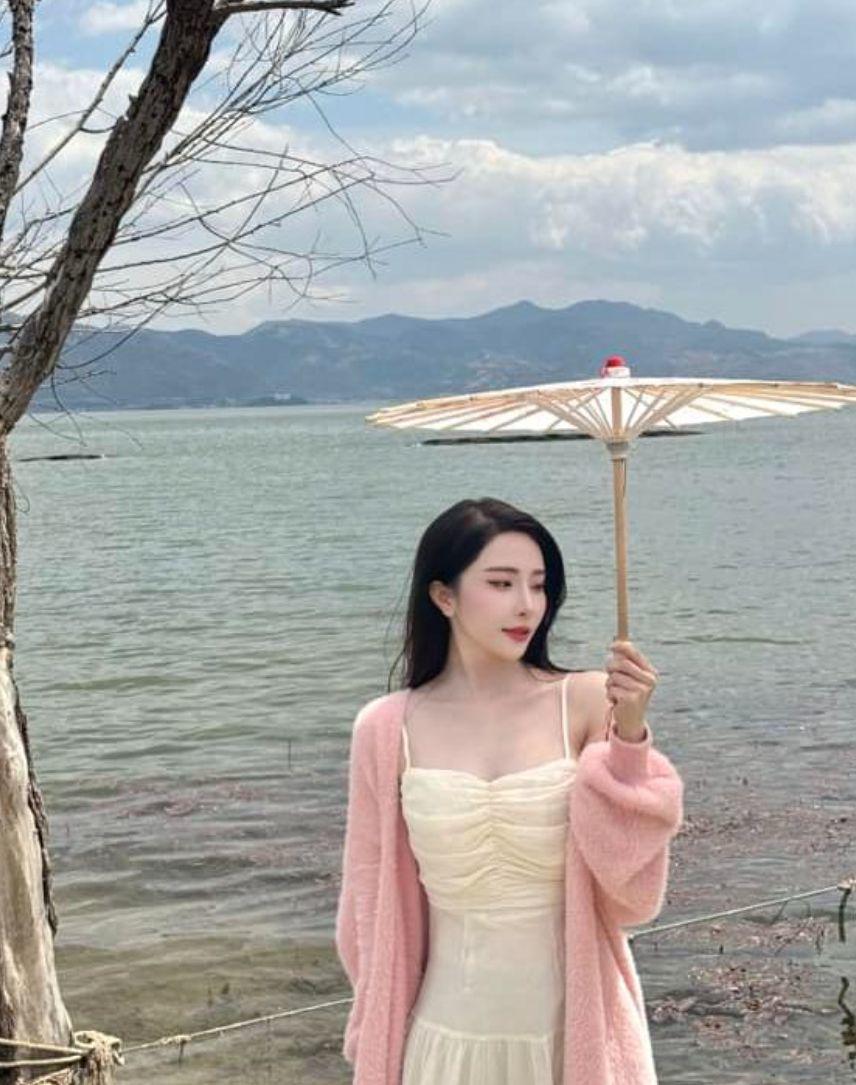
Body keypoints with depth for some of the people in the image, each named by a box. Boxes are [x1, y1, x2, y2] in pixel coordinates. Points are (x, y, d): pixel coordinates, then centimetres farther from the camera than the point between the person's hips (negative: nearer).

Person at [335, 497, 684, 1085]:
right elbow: (375, 904, 5)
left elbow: (633, 896, -13)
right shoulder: (387, 729, -5)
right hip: (451, 1037, 1)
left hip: (578, 1032, -1)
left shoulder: (587, 703, -10)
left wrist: (628, 738, -21)